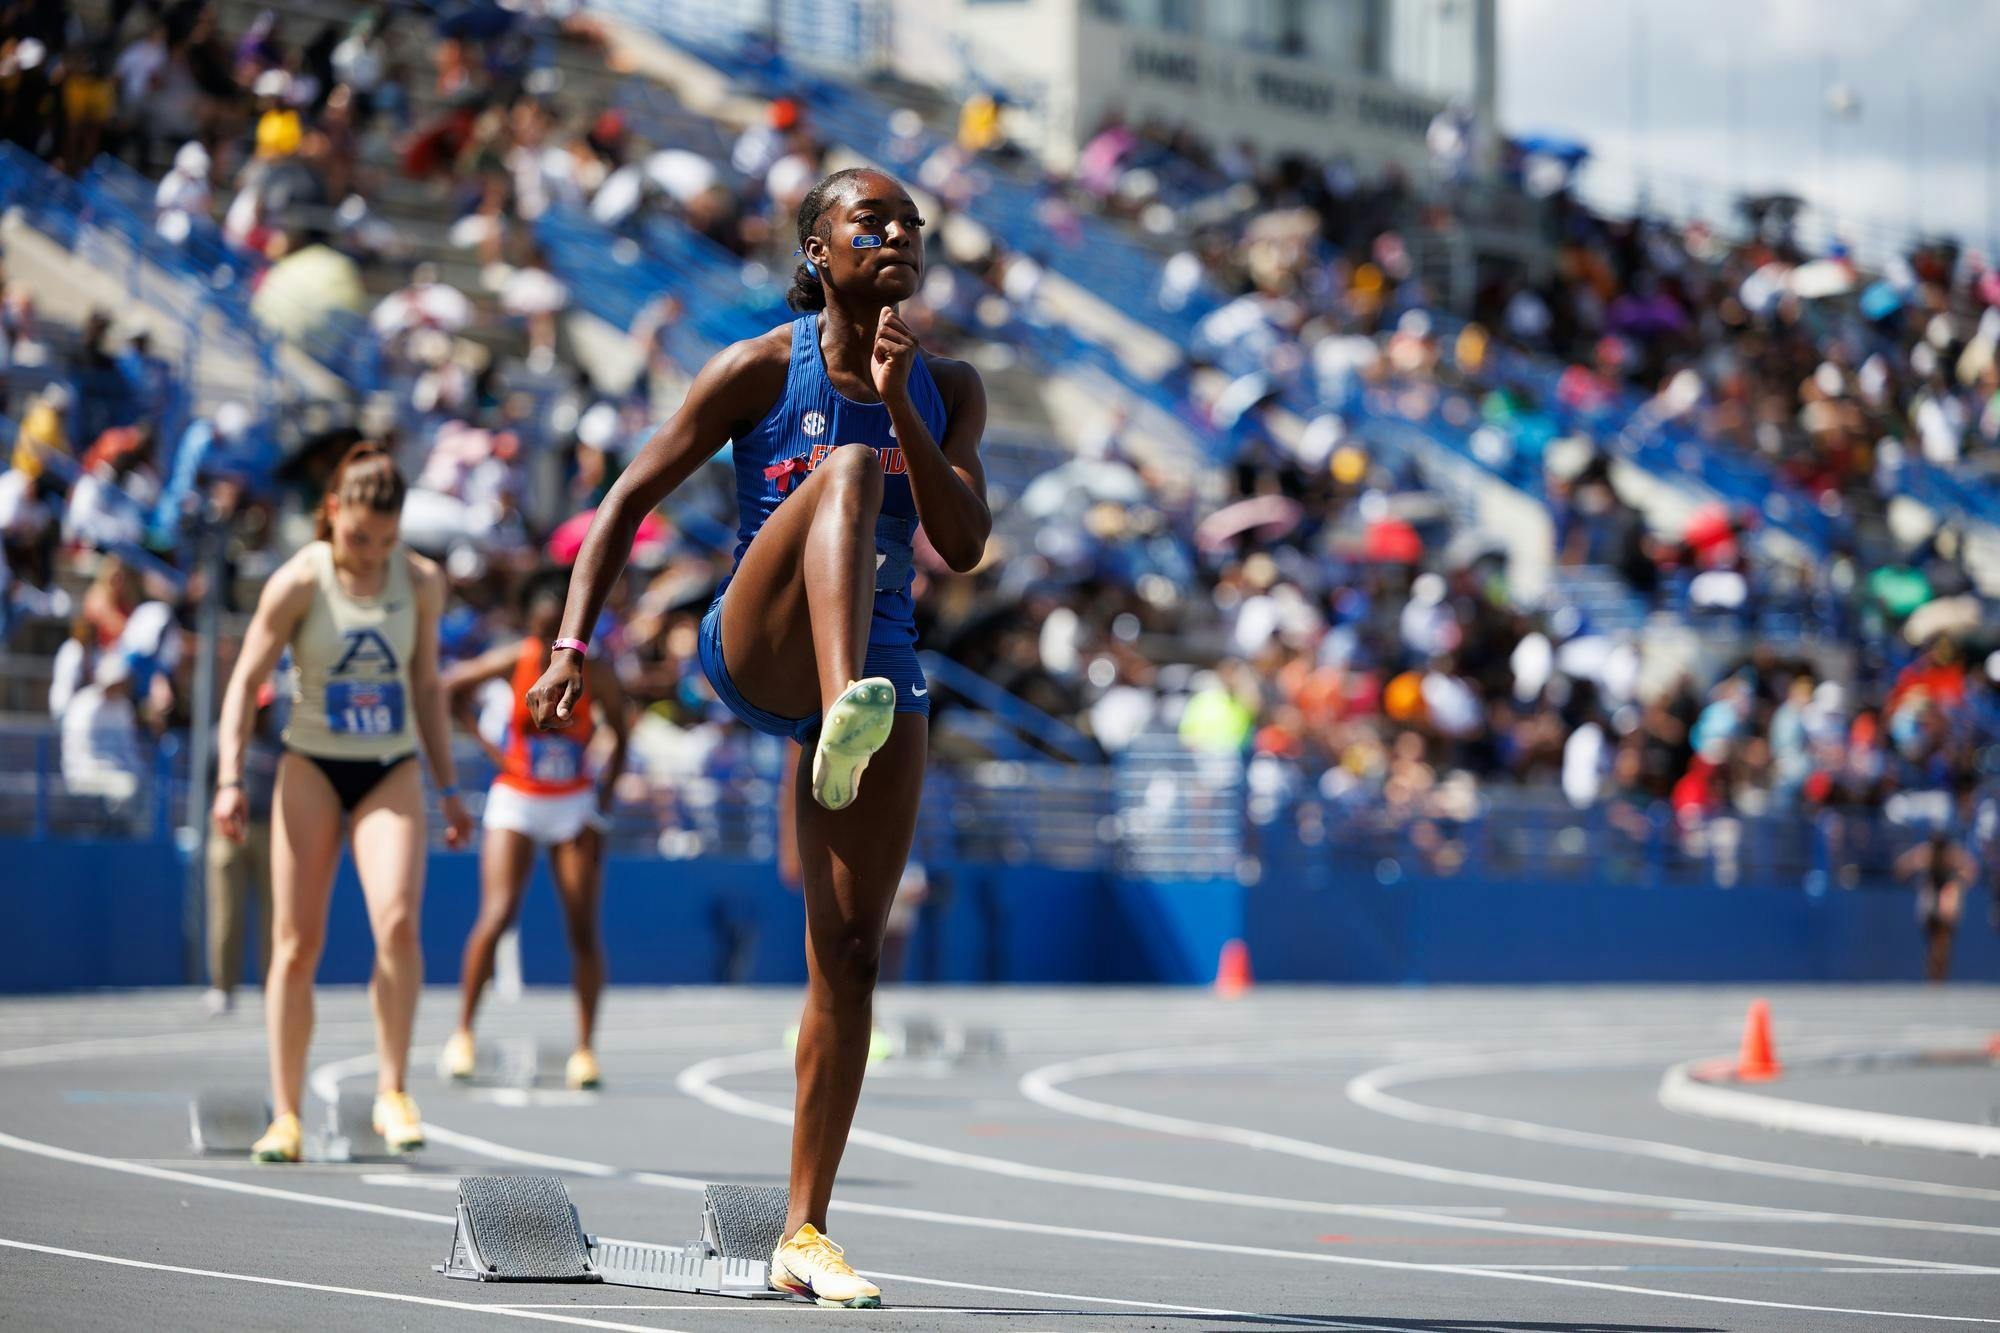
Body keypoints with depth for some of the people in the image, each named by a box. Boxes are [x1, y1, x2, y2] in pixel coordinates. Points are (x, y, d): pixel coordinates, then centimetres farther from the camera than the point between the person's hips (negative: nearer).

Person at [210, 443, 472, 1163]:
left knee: (398, 920, -20)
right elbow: (245, 679, -5)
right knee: (297, 943, -2)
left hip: (392, 772, 1)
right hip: (312, 767, -1)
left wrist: (448, 789, 12)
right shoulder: (298, 582, -9)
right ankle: (285, 1115, 6)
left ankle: (391, 1093, -10)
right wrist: (230, 779, -15)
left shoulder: (422, 582, 1)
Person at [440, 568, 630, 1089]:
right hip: (515, 800, -1)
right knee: (497, 915, -15)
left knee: (583, 929, -4)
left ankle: (585, 1050, 4)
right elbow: (451, 687, 4)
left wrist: (607, 790, -10)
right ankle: (462, 1033, -3)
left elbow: (620, 737, 2)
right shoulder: (513, 661, -11)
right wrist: (484, 744, -2)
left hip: (576, 805, 1)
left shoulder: (597, 675, -11)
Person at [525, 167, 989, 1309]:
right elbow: (632, 499, 1)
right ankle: (842, 725, -57)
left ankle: (805, 1234, 6)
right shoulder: (760, 369, -1)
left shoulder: (948, 388, 9)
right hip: (757, 649, -4)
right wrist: (574, 644, -8)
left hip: (883, 666, 4)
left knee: (850, 952, -3)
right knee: (847, 466, -31)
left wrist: (898, 402, -13)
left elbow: (965, 546, -3)